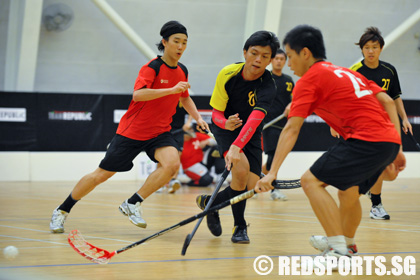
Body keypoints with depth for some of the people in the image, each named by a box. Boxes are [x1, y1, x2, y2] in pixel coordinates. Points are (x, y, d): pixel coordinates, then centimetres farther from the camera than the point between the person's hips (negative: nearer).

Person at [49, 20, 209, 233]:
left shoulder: (182, 71, 5)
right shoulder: (153, 67, -16)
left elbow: (185, 98, 25)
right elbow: (138, 94, -33)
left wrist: (198, 117, 11)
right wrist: (171, 89, -38)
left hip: (160, 132, 5)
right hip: (132, 132, -5)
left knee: (172, 163, -25)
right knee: (102, 174, 0)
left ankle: (133, 204, -11)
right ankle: (62, 211, 19)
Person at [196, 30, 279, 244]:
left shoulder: (267, 86, -27)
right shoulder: (228, 74, -20)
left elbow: (255, 118, -43)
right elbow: (216, 113, -14)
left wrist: (237, 146, -58)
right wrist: (225, 123, -39)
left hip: (250, 133, 1)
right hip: (225, 127, -1)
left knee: (252, 185, -12)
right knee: (241, 168, -27)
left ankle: (209, 202, 17)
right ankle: (239, 226, -5)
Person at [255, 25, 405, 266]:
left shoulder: (309, 79, 1)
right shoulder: (346, 72, 24)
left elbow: (291, 130, -7)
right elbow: (388, 102, 18)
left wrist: (272, 172, -9)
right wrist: (397, 150, 19)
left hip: (367, 140, -9)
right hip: (390, 139, 9)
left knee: (311, 181, -9)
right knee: (349, 191, 28)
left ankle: (340, 250, -16)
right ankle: (347, 244, 49)